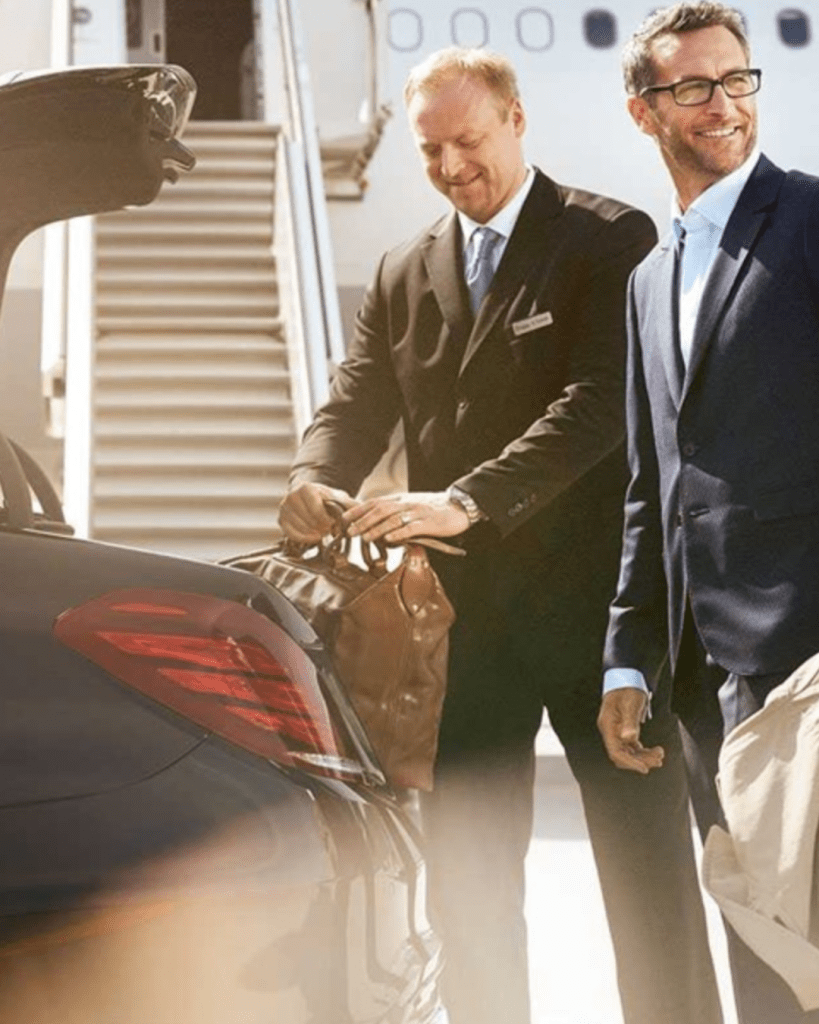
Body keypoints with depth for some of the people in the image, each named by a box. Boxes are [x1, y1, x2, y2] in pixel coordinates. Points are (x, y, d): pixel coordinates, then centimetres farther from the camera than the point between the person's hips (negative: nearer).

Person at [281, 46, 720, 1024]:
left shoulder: (610, 240, -3)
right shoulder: (403, 274, 14)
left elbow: (600, 401, -15)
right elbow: (355, 403, 7)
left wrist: (466, 501, -27)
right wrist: (316, 484, -17)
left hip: (589, 600, -4)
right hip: (465, 613, 5)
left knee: (647, 868, 1)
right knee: (467, 880, 6)